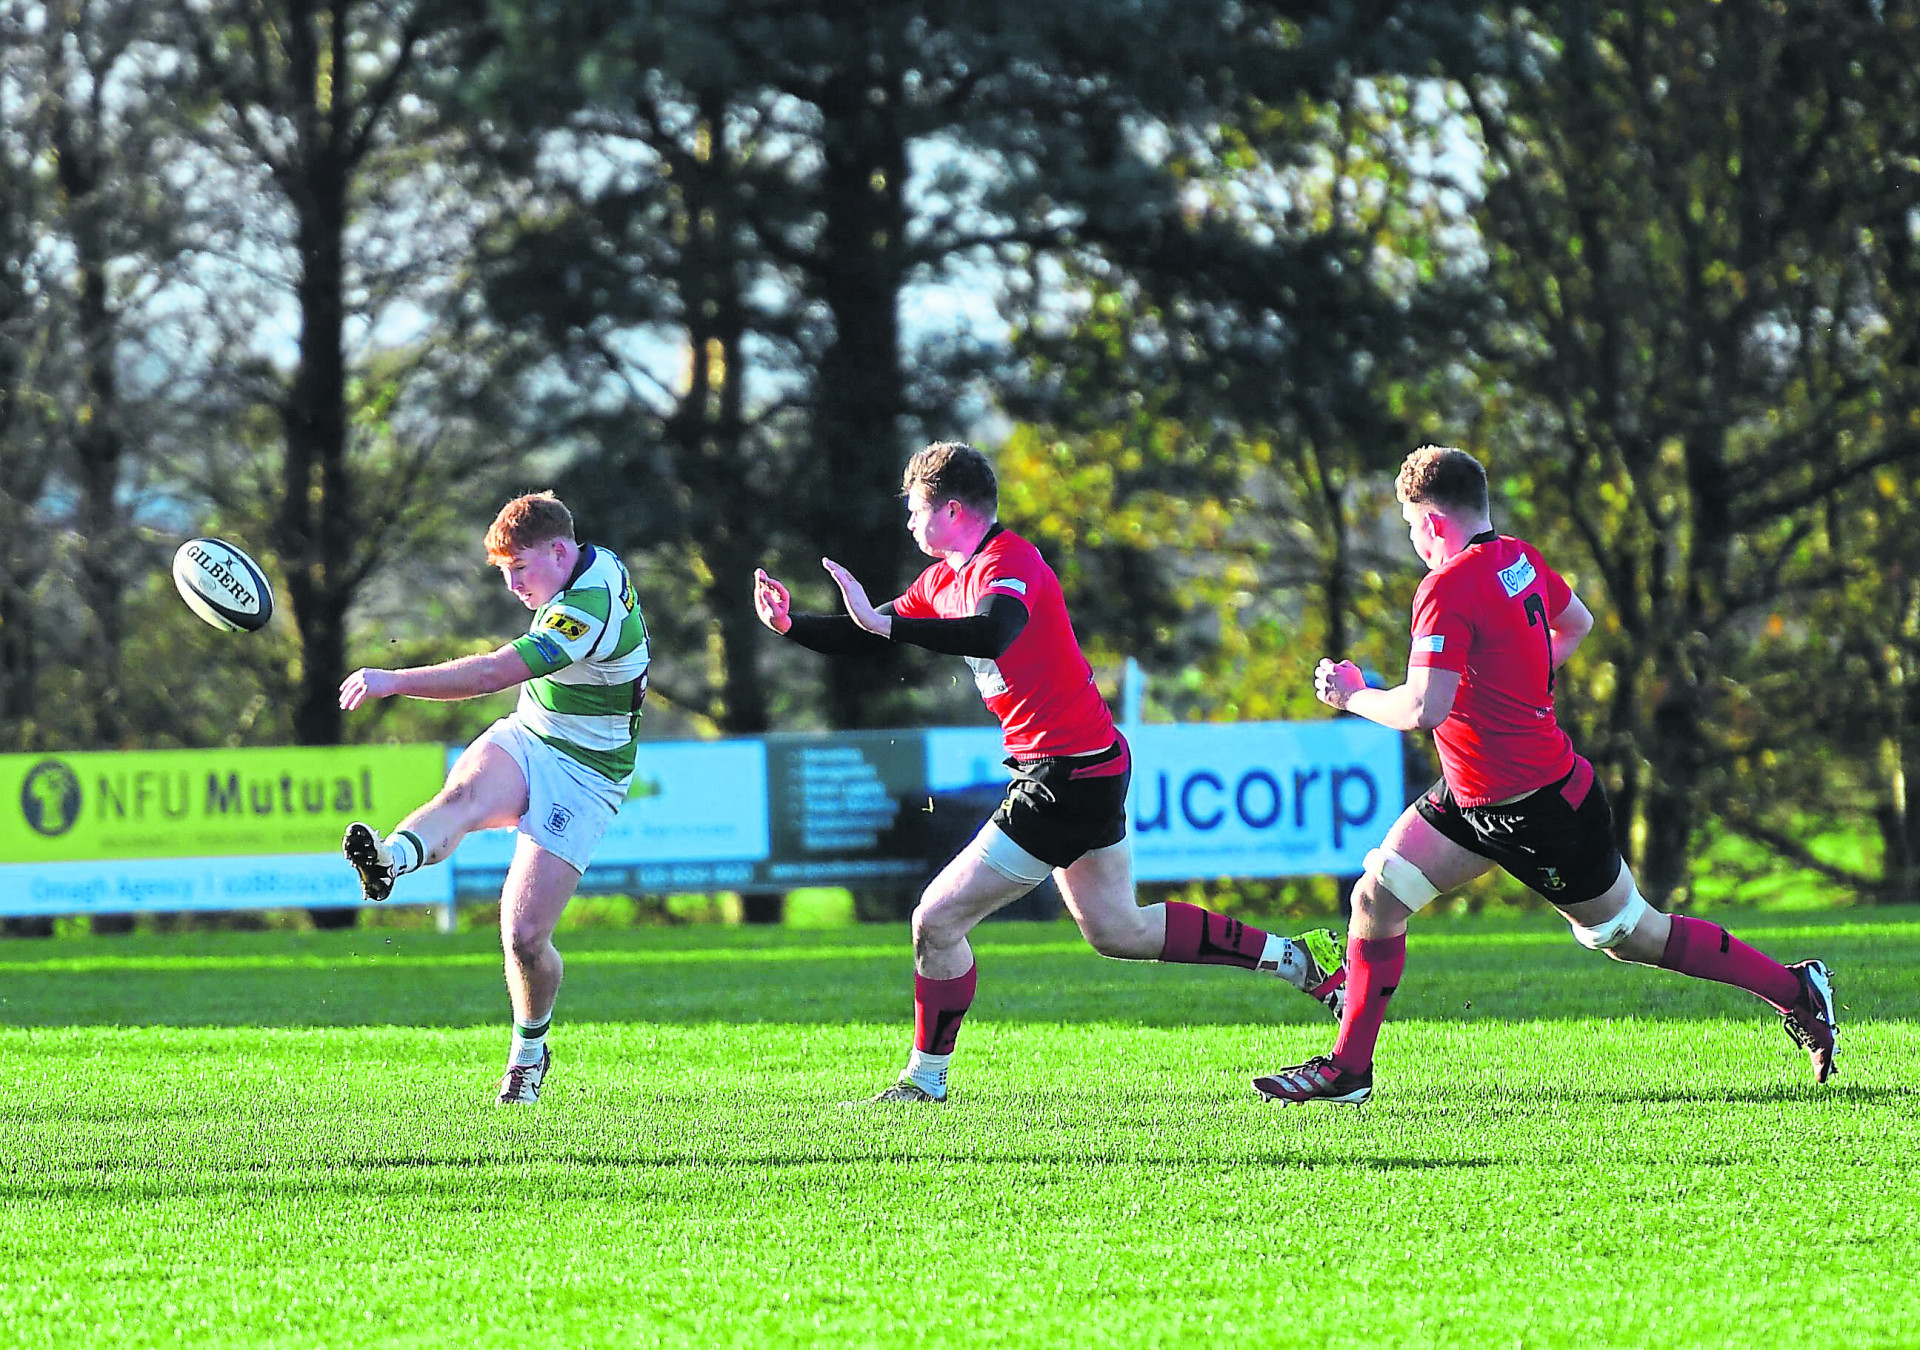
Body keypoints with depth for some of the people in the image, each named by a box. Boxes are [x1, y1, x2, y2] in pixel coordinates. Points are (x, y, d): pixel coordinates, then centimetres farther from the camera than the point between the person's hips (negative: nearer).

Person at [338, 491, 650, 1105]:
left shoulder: (589, 610, -26)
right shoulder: (600, 566, 4)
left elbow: (495, 672, -36)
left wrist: (394, 681, -40)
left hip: (582, 776, -7)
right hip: (524, 741, 7)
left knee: (524, 936, -13)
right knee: (465, 793, -32)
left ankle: (528, 1050, 18)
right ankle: (389, 858, -66)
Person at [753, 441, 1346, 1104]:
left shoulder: (1008, 563, -18)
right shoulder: (945, 578, 12)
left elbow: (990, 633, -41)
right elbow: (865, 637, 18)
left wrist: (884, 623, -45)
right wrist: (791, 623, 2)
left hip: (1070, 771, -11)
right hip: (1085, 768, 11)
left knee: (936, 923, -8)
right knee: (1118, 930, 21)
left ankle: (925, 1080, 6)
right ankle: (1302, 958, 27)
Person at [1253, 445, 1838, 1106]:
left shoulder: (1449, 587, -25)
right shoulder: (1520, 559, 2)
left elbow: (1422, 710, -33)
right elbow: (1576, 624, 22)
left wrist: (1353, 695, -15)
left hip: (1540, 810, -10)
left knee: (1635, 936, 6)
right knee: (1377, 896, 3)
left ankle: (1796, 989, 19)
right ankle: (1349, 1069, 8)